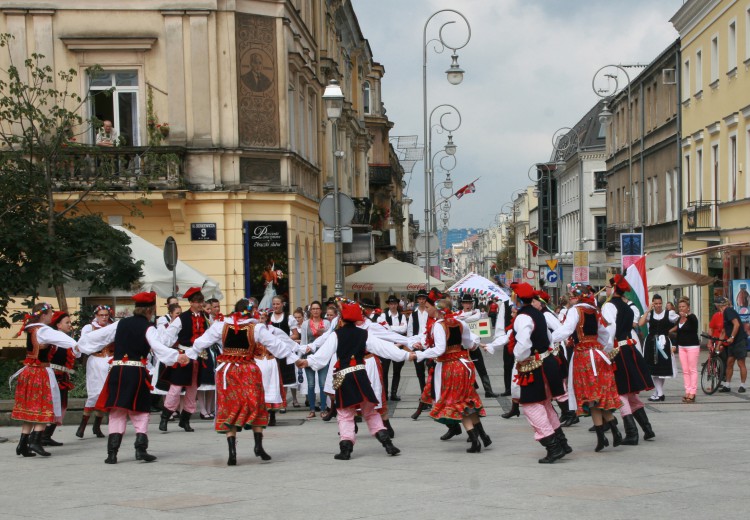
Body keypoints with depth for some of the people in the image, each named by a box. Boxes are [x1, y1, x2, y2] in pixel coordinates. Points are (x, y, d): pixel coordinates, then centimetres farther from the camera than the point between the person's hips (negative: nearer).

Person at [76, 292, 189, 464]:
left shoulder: (120, 324, 9)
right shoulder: (148, 328, -5)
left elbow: (98, 336, 19)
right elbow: (159, 347, -20)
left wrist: (79, 345, 33)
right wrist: (177, 356, -24)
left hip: (117, 371, 3)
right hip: (137, 373, -3)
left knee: (117, 413, 9)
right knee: (140, 412, 9)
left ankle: (112, 452, 3)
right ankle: (141, 448, -1)